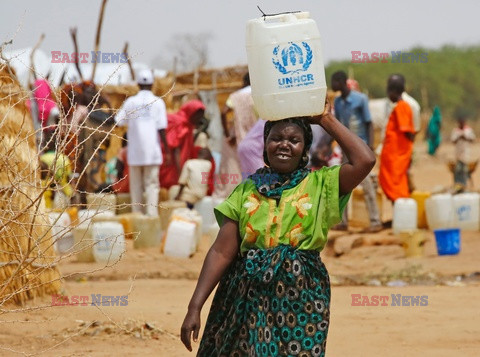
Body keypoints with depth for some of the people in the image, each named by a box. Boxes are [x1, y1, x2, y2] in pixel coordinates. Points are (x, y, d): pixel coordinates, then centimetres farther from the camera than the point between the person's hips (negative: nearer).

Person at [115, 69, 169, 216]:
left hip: (134, 150, 1)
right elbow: (161, 128, -6)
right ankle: (152, 214, -11)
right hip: (152, 149, -1)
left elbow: (119, 122, 2)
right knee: (151, 183, -1)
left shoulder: (130, 102, 3)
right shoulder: (158, 102, -1)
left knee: (136, 185, 8)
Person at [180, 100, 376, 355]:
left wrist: (327, 121, -1)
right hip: (247, 297, 1)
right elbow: (221, 252, 3)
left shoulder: (321, 185, 4)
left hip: (301, 298, -1)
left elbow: (365, 161, -11)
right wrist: (195, 307, -5)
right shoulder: (245, 191, 7)